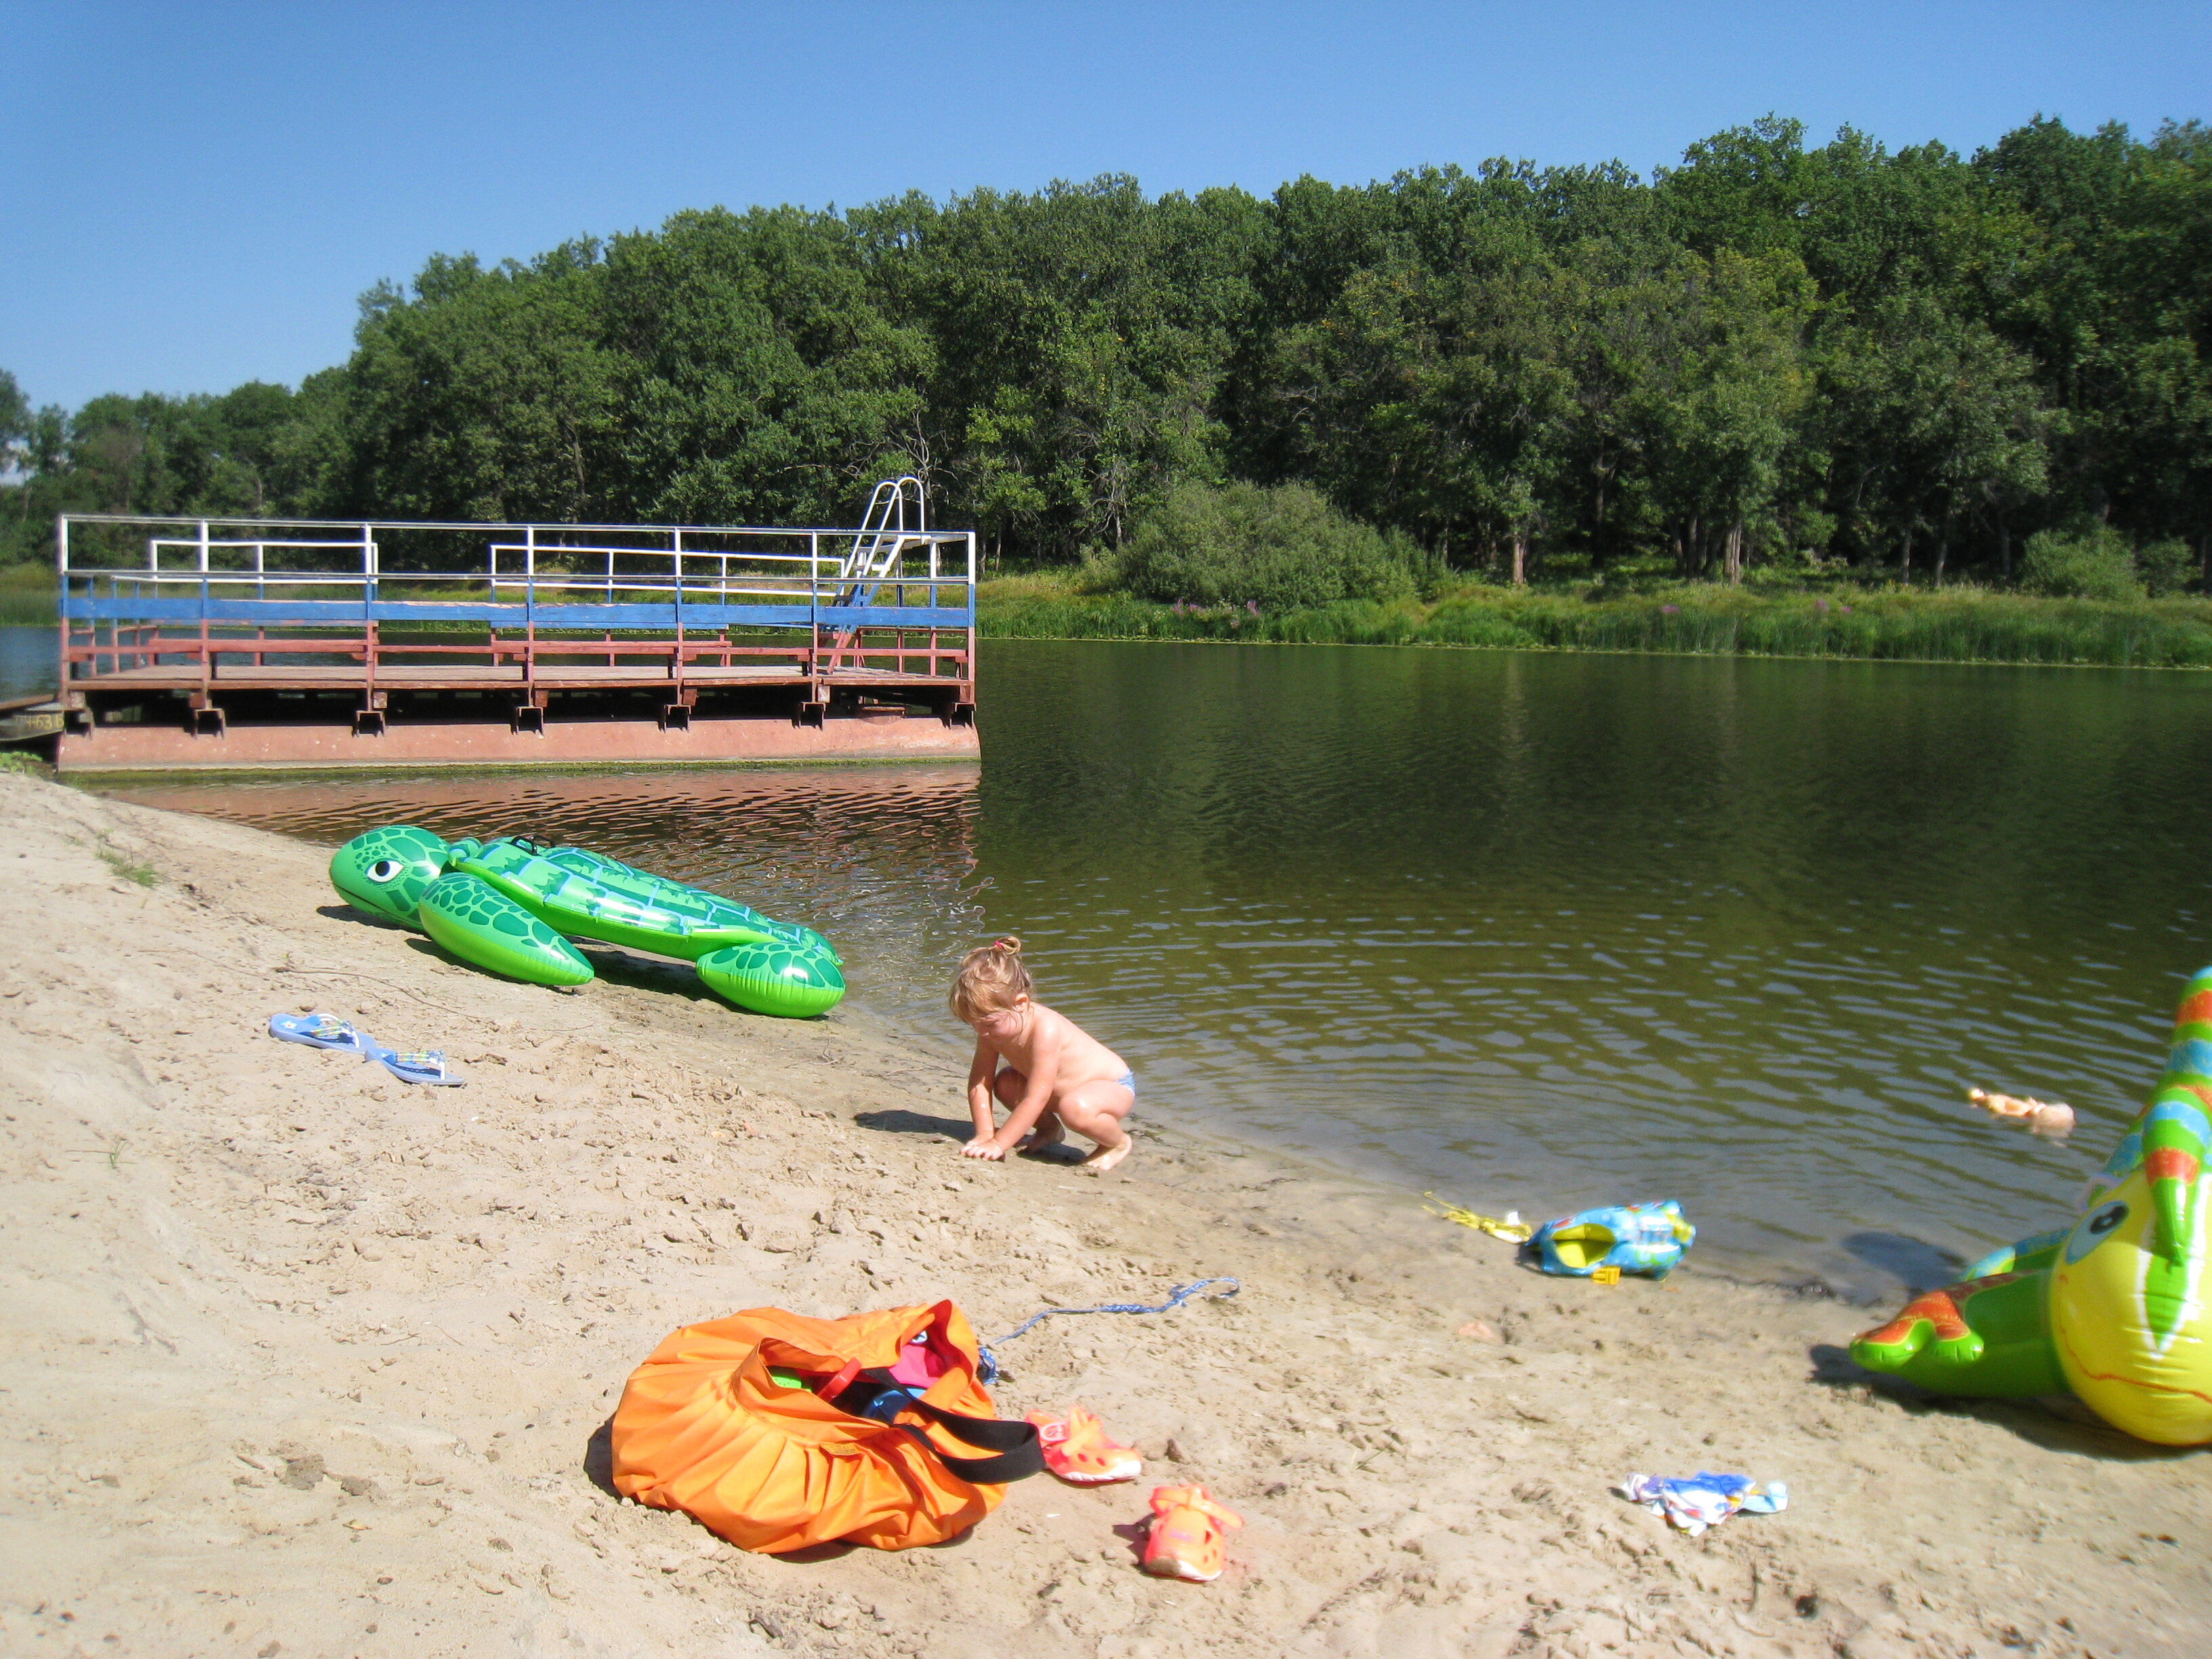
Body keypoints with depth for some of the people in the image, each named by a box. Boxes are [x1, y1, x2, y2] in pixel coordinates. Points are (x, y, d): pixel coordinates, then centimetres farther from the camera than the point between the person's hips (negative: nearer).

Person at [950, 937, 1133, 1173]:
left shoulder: (1045, 1030, -36)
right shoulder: (995, 1026, -13)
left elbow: (1035, 1098, -36)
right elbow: (980, 1082, -9)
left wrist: (998, 1144, -35)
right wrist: (984, 1135, -18)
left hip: (1114, 1086, -8)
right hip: (1060, 1088, 8)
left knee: (1075, 1108, -37)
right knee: (1005, 1084, -6)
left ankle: (1118, 1141, -7)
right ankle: (1050, 1129, 17)